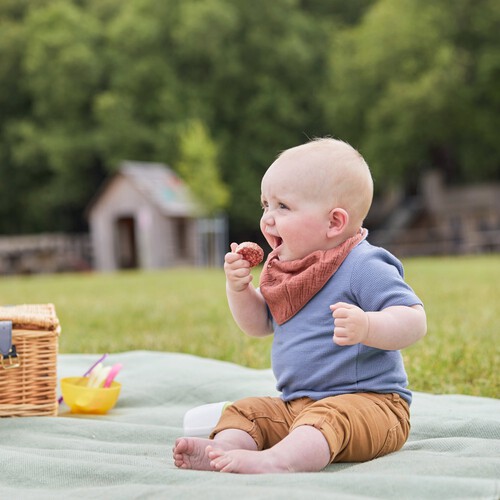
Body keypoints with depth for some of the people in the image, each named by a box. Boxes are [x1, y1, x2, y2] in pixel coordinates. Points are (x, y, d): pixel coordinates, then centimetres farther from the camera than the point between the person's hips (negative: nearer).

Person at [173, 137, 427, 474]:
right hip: (295, 404, 9)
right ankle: (223, 448, -29)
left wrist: (366, 326, -41)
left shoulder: (364, 266, -13)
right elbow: (259, 324, 23)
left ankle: (275, 461, -56)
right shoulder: (283, 269, 12)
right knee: (246, 411, -3)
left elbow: (414, 322, -21)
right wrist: (239, 287, 3)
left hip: (368, 401, -8)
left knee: (328, 418, -35)